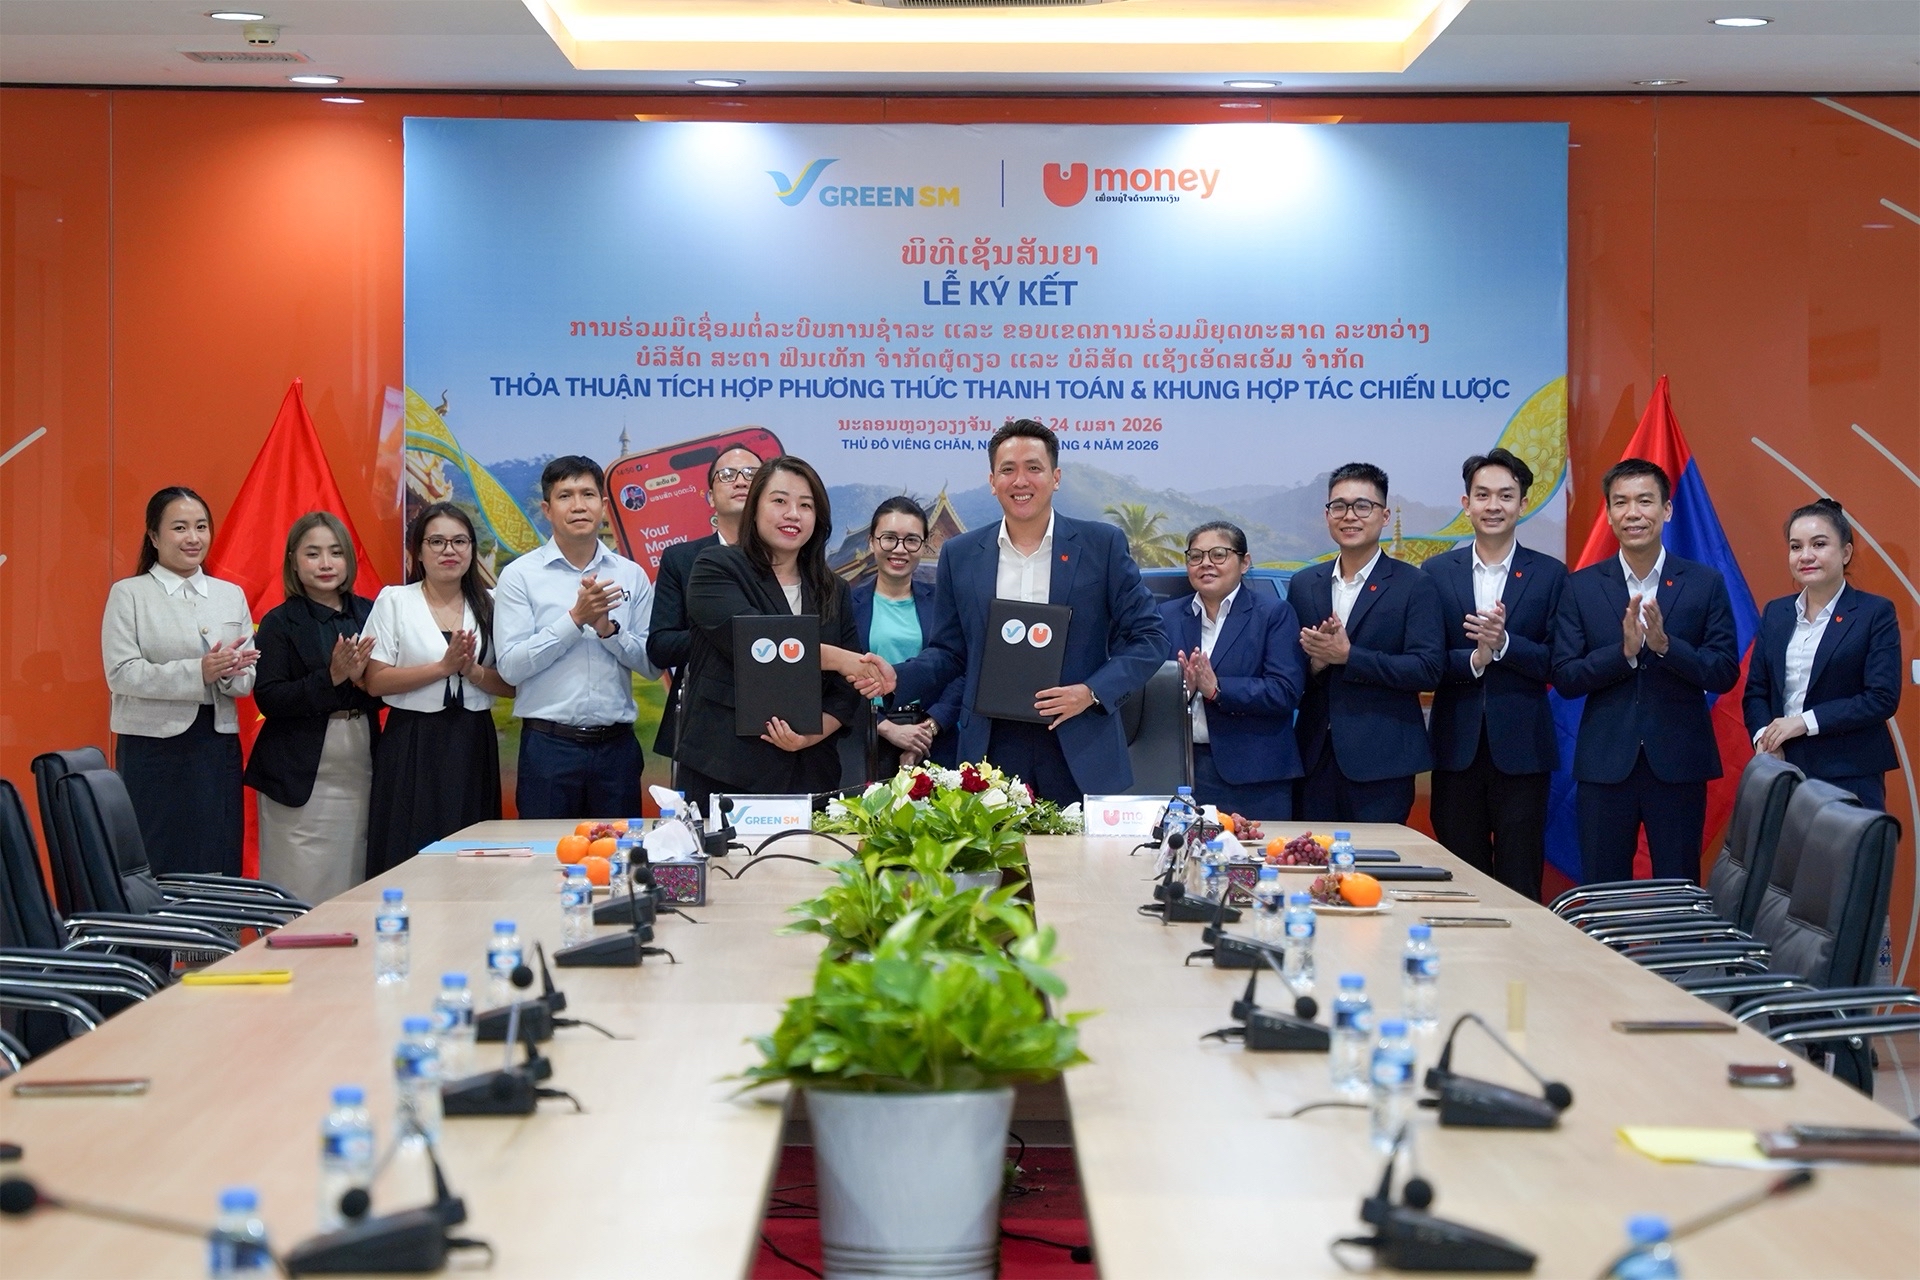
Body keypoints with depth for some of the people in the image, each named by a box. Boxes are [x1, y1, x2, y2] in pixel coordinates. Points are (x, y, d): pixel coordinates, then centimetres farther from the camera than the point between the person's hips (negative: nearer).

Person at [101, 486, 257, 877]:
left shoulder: (232, 595, 13)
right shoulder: (129, 594, 0)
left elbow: (247, 679, 9)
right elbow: (121, 673, -10)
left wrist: (228, 673, -15)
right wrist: (198, 672, -21)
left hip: (218, 747, 4)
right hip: (153, 748, -4)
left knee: (217, 866, 2)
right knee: (155, 869, -4)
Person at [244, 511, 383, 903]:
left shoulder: (367, 613, 10)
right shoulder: (281, 623, -2)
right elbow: (268, 699, -11)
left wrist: (361, 678, -10)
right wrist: (331, 679, -20)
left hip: (359, 766, 4)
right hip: (301, 772, -4)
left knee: (353, 886, 4)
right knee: (303, 890, -4)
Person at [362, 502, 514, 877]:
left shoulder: (489, 605, 10)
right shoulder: (394, 601, 3)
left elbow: (510, 684, 7)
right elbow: (375, 681, -6)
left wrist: (473, 671, -12)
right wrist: (443, 666, -13)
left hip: (474, 745, 3)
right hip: (413, 746, -3)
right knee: (411, 859, -6)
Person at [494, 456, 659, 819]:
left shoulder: (631, 575, 7)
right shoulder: (520, 575, 0)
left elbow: (653, 664, 5)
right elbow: (511, 666, -8)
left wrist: (607, 628, -12)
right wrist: (576, 619, -14)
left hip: (616, 746, 2)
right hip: (549, 744, -2)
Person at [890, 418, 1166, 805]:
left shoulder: (1102, 545, 2)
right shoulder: (960, 555, 9)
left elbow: (1148, 637, 2)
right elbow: (949, 652, 14)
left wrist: (1092, 693, -11)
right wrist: (896, 679, -5)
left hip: (1081, 756, -1)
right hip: (993, 751, 1)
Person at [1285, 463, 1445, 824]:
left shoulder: (1414, 586, -1)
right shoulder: (1303, 584, 12)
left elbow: (1428, 670, -11)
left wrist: (1347, 656, -16)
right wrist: (1314, 661, -10)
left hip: (1379, 763, -4)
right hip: (1316, 758, 4)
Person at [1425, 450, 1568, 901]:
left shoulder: (1550, 575, 3)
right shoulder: (1436, 572, 6)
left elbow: (1557, 664, -4)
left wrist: (1504, 642, -19)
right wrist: (1473, 660, -18)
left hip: (1521, 749, -1)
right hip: (1457, 747, 1)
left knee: (1520, 884, 1)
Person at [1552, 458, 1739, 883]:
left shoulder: (1705, 583, 2)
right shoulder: (1581, 587, 4)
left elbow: (1725, 673, -3)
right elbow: (1564, 678, -2)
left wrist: (1665, 644, -19)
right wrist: (1624, 651, -17)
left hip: (1678, 764, -1)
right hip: (1605, 765, 1)